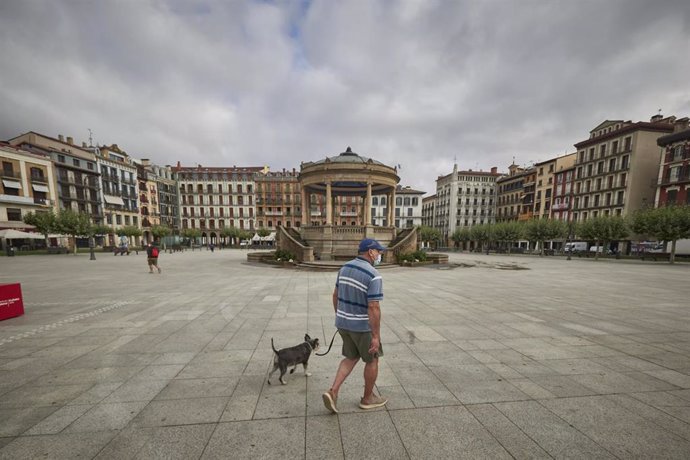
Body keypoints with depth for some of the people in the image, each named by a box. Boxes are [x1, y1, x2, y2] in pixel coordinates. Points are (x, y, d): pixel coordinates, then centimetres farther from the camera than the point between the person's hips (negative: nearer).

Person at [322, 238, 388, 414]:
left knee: (351, 358, 24)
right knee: (372, 359, 19)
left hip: (344, 322, 6)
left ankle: (333, 392, 14)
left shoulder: (346, 268, -1)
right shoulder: (374, 276, -23)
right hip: (363, 326, -6)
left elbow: (336, 295, 6)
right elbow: (374, 308, -24)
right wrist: (376, 336, -16)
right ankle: (368, 398, 36)